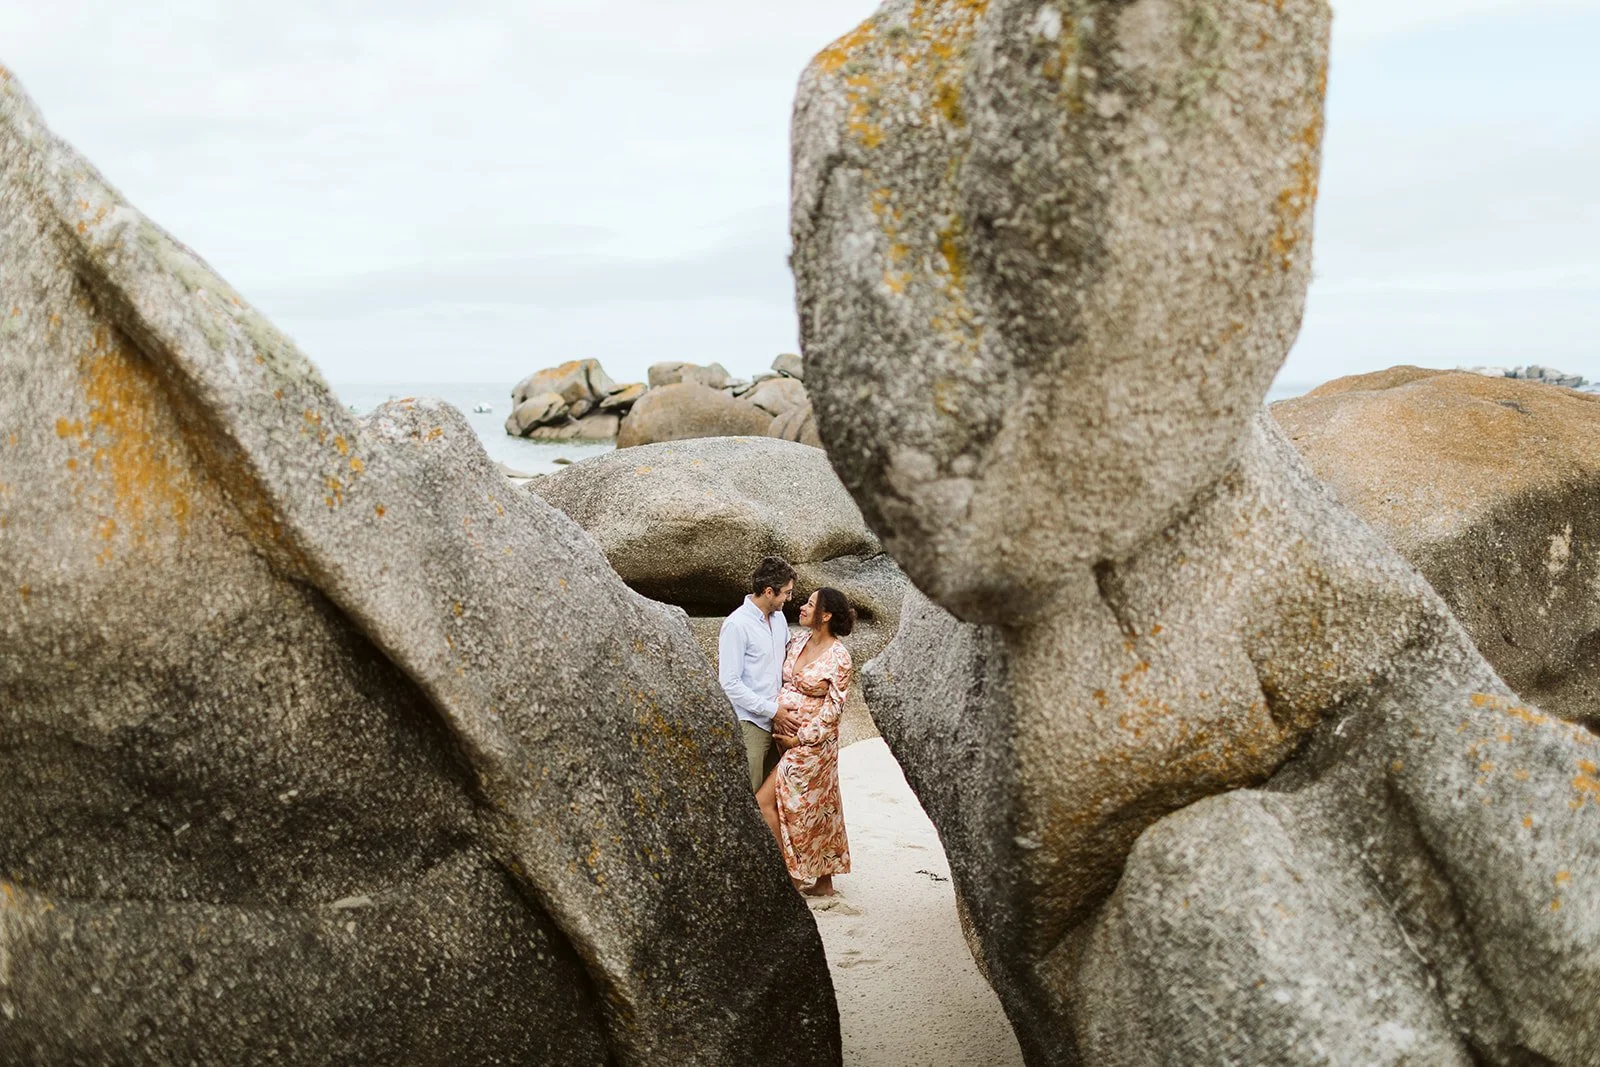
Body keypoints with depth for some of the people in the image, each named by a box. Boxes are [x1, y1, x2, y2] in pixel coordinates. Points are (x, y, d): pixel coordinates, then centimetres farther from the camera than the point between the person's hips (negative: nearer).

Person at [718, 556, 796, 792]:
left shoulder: (779, 617, 9)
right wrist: (773, 709, -17)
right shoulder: (737, 625, -15)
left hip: (776, 719, 8)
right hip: (749, 724, -7)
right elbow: (729, 684, -18)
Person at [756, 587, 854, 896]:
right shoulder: (799, 641, 6)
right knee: (816, 810, 13)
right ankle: (824, 882, 23)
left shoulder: (838, 656, -14)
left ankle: (791, 873, 2)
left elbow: (834, 707, -14)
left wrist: (803, 738, -13)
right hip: (785, 733, 7)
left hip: (813, 741, -7)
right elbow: (783, 682, 15)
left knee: (764, 800, -10)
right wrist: (778, 711, 1)